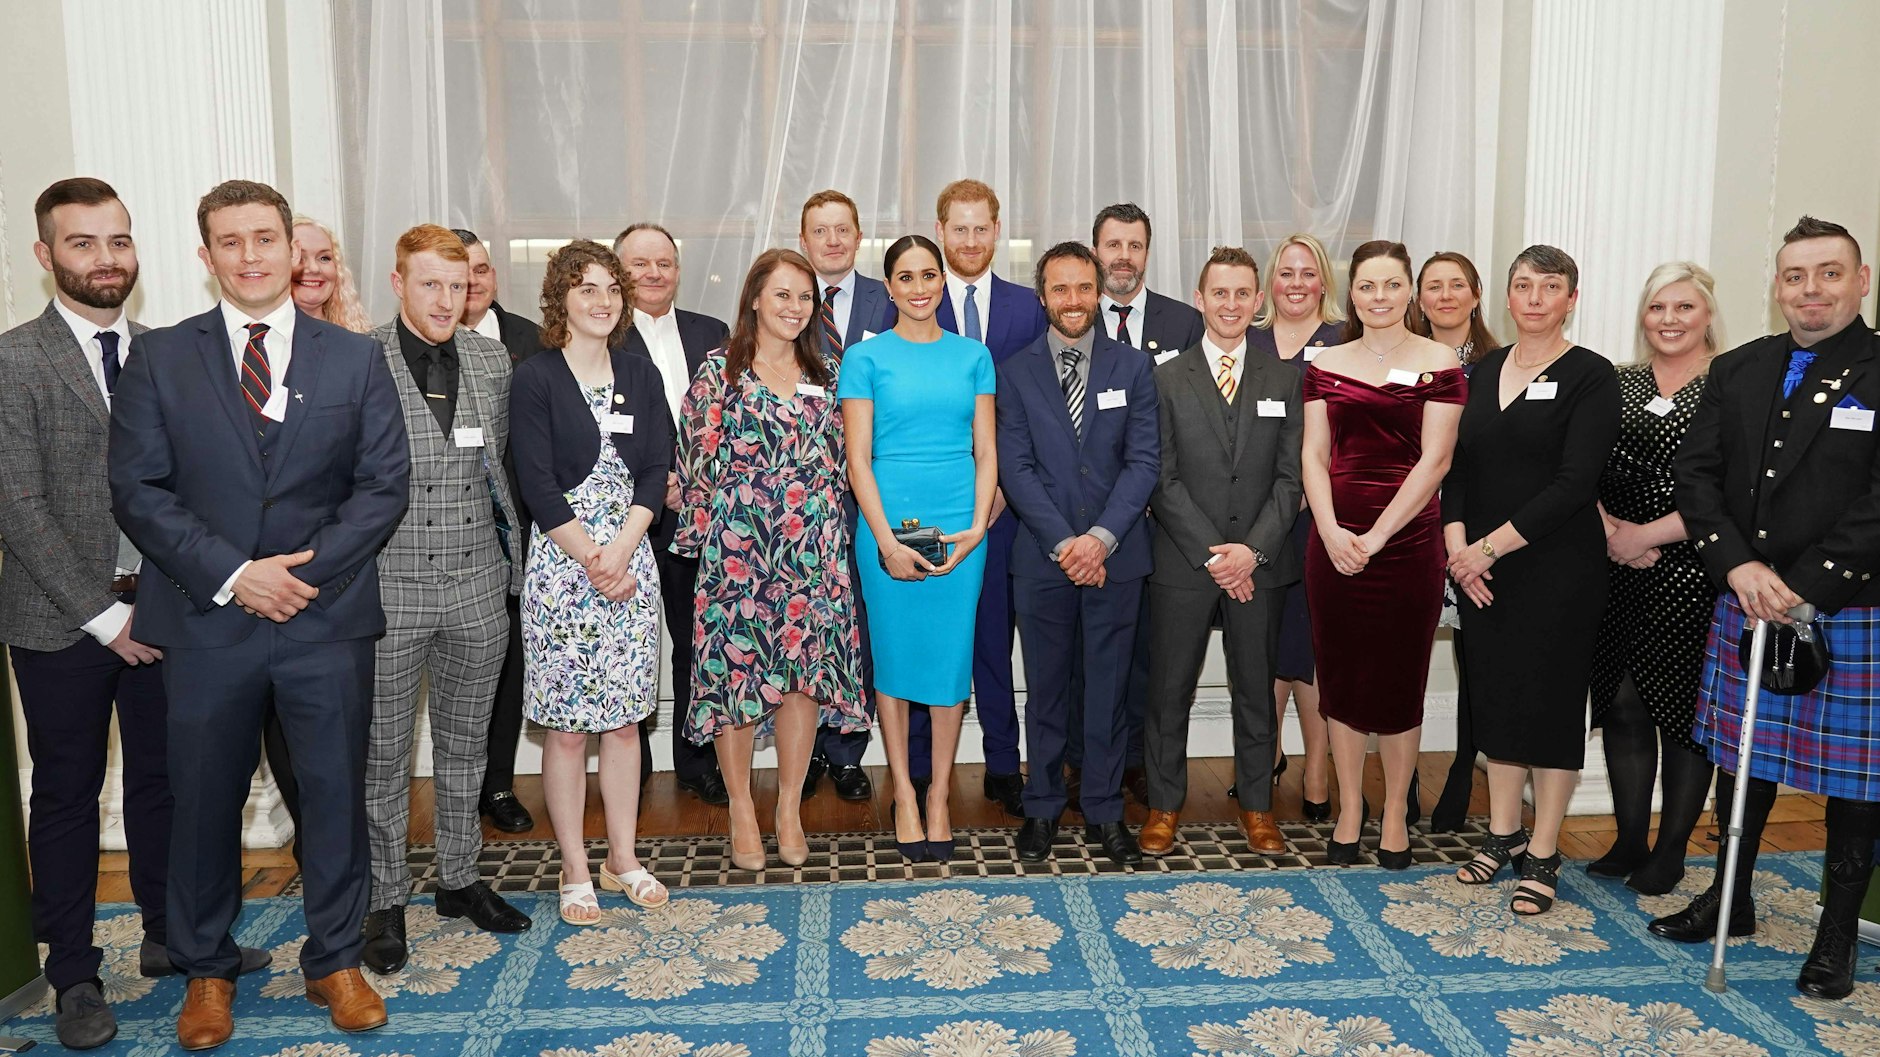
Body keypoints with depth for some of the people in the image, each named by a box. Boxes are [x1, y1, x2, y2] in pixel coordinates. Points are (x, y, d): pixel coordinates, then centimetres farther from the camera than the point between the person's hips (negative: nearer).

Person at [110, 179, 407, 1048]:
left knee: (336, 795, 8)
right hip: (204, 619, 0)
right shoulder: (158, 358, 4)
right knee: (205, 802, 11)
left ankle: (334, 961, 26)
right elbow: (139, 492, -2)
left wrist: (307, 570, -11)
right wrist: (234, 575, -13)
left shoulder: (356, 359, 5)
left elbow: (385, 483, 0)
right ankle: (206, 970, 31)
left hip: (328, 618, 0)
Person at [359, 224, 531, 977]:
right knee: (384, 752, 8)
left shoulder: (492, 359, 5)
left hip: (477, 584, 4)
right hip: (388, 584, -4)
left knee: (465, 743, 16)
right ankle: (386, 899, 24)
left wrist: (500, 528, 9)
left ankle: (459, 879, 32)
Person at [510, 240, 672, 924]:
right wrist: (593, 562, -13)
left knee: (624, 718, 10)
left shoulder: (640, 375, 9)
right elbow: (538, 487, -9)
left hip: (630, 562, 4)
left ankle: (622, 859, 23)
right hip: (561, 563, -4)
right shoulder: (535, 379, -4)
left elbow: (655, 471, 3)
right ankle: (575, 871, 16)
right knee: (567, 725, 3)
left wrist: (622, 551, -10)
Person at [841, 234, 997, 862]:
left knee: (951, 658, 5)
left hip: (961, 528, 2)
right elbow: (857, 459, -4)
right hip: (889, 525, -2)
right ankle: (904, 795, 20)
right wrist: (887, 540, -12)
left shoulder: (973, 356, 8)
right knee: (894, 658, 5)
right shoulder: (865, 357, 1)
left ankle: (939, 797, 19)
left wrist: (977, 526, -7)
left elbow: (986, 452, 7)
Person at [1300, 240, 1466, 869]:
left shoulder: (1438, 363, 0)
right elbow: (1314, 455, 4)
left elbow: (1434, 459, -7)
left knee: (1399, 680, 6)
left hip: (1407, 538, -2)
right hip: (1334, 540, 3)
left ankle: (1395, 815, 21)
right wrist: (1332, 532, -11)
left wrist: (1377, 536, -13)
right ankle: (1349, 811, 21)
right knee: (1340, 676, 8)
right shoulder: (1326, 365, 8)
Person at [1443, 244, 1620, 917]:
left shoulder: (1590, 376, -7)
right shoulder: (1484, 371, 10)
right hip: (1481, 566, 5)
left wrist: (1490, 546, -17)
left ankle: (1543, 855, 17)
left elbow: (1574, 483, -15)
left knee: (1550, 698, 3)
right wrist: (1458, 547, -7)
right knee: (1495, 692, 11)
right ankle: (1503, 834, 26)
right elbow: (1457, 466, 7)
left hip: (1558, 568, -5)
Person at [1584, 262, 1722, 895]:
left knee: (1684, 708, 5)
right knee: (1622, 704, 7)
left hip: (1693, 574, -4)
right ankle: (1628, 843, 22)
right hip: (1618, 571, 4)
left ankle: (1670, 853, 19)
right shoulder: (1622, 384, 11)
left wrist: (1648, 534, -13)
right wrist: (1607, 528, -8)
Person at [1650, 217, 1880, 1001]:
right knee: (1744, 757, 15)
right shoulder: (1738, 371, 7)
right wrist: (1739, 565, -12)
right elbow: (1695, 474, 2)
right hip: (1747, 605, 4)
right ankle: (1732, 900, 32)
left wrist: (1803, 585, -19)